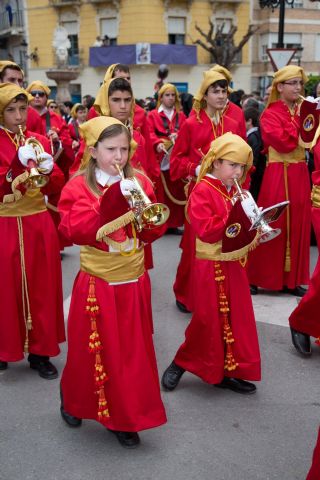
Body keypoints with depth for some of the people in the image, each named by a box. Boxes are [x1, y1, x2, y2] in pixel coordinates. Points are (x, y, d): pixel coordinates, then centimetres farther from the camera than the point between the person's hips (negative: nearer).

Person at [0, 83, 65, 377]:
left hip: (39, 225, 3)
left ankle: (40, 350, 20)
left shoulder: (40, 142, 8)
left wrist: (49, 171, -16)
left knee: (42, 288, 8)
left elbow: (56, 187, 4)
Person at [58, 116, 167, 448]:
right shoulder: (79, 186, -8)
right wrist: (112, 201, -32)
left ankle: (124, 416, 27)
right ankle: (74, 401, 40)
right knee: (92, 351, 12)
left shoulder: (139, 182, 3)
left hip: (133, 283, 3)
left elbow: (155, 231, -1)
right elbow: (78, 232, -23)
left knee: (132, 353, 10)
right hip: (97, 285, -3)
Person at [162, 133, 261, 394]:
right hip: (211, 267, -8)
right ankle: (181, 363, 22)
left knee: (237, 319, 11)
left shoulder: (234, 191, 10)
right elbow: (206, 231, -25)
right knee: (208, 321, 1)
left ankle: (227, 372, 24)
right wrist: (233, 215, -27)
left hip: (234, 265, 8)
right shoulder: (202, 191, -15)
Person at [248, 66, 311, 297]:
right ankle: (255, 277, 9)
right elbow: (284, 142, -20)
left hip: (300, 174, 6)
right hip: (278, 174, -6)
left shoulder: (303, 110, 14)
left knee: (297, 226, 7)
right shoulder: (270, 114, -5)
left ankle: (292, 279, 16)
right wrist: (299, 117, -14)